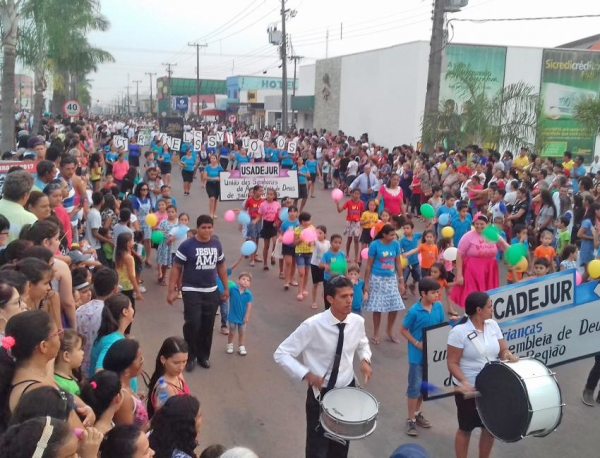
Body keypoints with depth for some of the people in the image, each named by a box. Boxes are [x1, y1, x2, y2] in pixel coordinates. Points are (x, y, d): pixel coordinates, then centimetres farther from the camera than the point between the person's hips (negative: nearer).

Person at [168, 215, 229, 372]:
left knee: (207, 326, 10)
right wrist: (172, 291, -11)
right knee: (192, 324, -11)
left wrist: (226, 288, 14)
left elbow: (221, 267, 13)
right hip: (191, 291, -4)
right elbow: (176, 268, -8)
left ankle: (203, 355, 27)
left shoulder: (217, 244, 3)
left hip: (211, 292, 4)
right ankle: (190, 357, 9)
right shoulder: (187, 245, -11)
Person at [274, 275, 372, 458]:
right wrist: (306, 374, -31)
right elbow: (281, 354, -20)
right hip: (320, 393, -4)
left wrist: (365, 359, -9)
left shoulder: (357, 322, -10)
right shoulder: (312, 325, -24)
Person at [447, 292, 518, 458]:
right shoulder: (459, 332, -20)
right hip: (469, 388, -5)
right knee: (466, 428, 11)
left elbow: (503, 350, 4)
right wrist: (464, 381, -32)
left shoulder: (493, 325, -2)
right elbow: (452, 363, -17)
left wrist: (508, 355, -19)